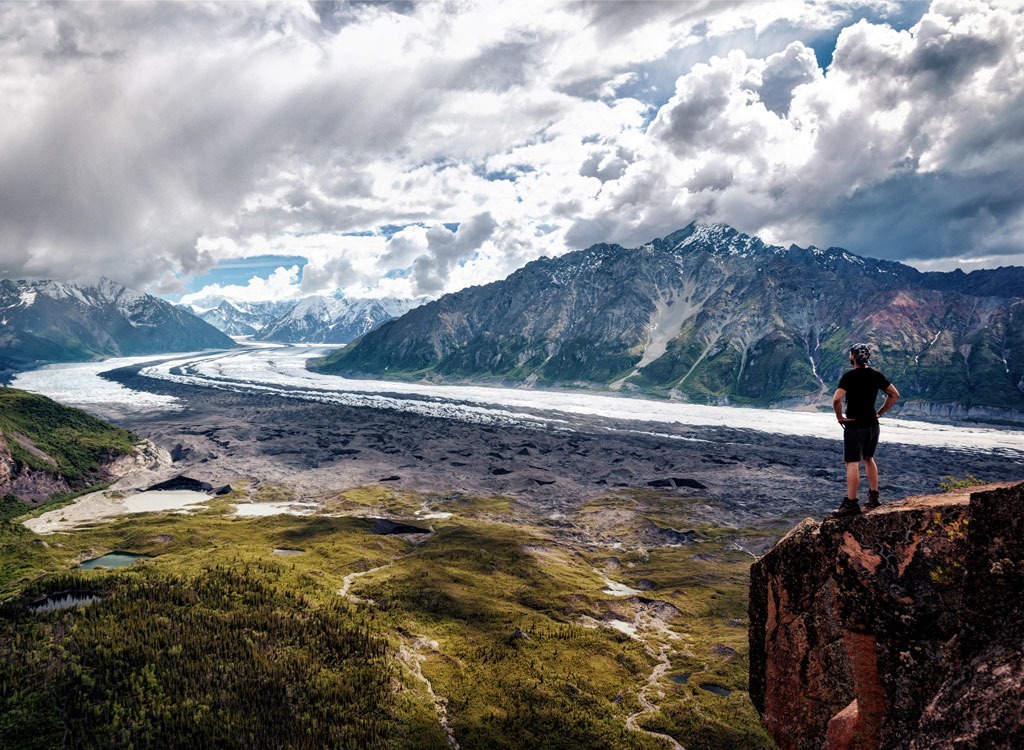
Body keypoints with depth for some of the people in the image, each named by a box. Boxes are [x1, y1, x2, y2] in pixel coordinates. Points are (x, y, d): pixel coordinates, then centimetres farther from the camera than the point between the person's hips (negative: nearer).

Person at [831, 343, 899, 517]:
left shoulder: (849, 376, -15)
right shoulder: (876, 375, 5)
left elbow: (836, 399, -27)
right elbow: (894, 394, 11)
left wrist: (840, 417, -12)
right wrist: (880, 412, 12)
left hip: (854, 426, -7)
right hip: (873, 425, 7)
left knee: (852, 464, -6)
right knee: (869, 459, 22)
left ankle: (851, 504, -7)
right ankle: (874, 497, 25)